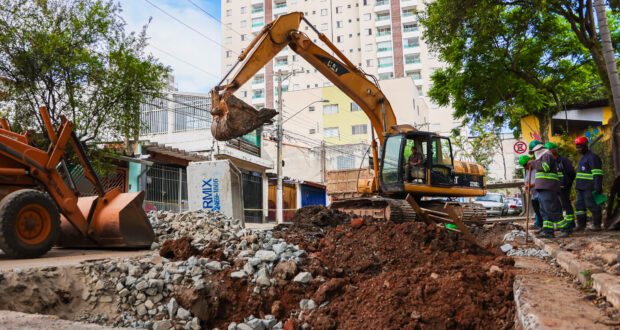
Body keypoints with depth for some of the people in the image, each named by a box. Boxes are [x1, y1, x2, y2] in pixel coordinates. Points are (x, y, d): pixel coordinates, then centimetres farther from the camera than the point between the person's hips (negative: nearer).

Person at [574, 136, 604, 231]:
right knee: (579, 205, 8)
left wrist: (598, 187, -23)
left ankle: (597, 224, 3)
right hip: (582, 188, 9)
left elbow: (597, 174, -17)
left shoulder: (592, 157, -10)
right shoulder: (583, 158, 21)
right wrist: (578, 186, 24)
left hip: (590, 188, -9)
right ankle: (581, 224, 13)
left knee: (591, 205, -6)